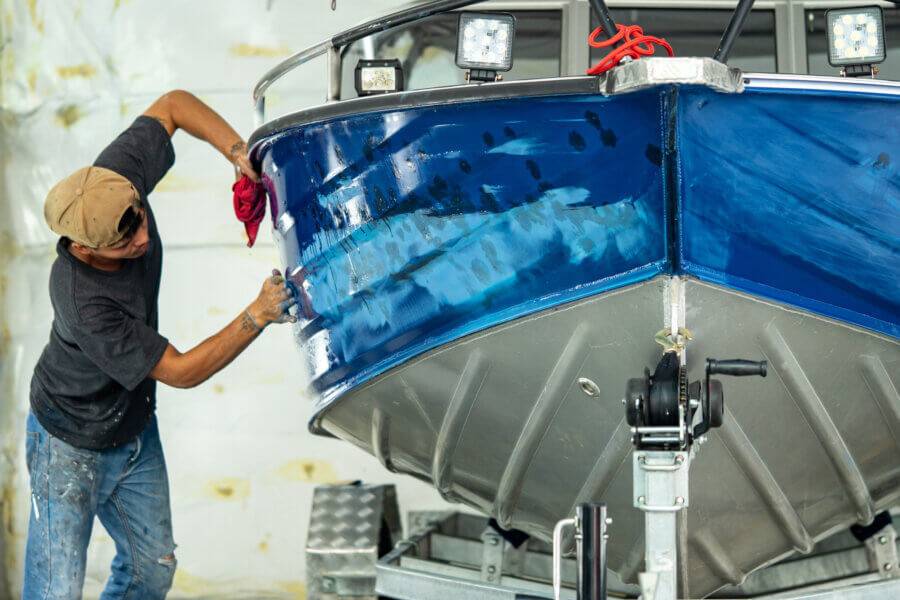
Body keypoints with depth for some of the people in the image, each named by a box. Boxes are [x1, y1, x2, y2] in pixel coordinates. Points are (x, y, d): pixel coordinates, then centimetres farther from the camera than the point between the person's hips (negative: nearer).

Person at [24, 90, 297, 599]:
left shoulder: (116, 181, -23)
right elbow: (182, 372, -28)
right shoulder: (83, 303, -39)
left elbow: (173, 105, -7)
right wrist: (259, 315, -33)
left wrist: (240, 154, -21)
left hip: (137, 435, 7)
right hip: (71, 449, -7)